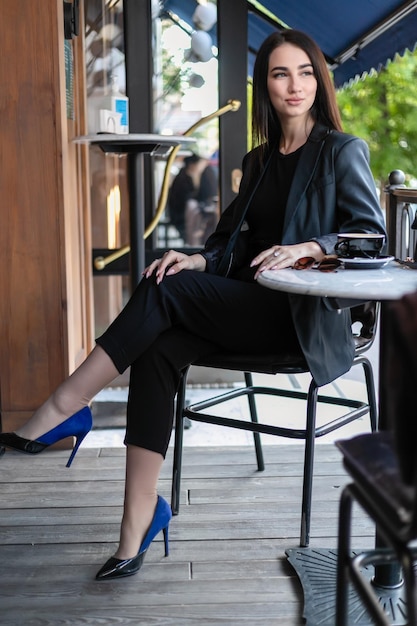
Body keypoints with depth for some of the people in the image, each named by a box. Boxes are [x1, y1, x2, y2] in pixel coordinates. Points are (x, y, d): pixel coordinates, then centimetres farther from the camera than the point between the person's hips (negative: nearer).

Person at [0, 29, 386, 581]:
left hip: (302, 313, -6)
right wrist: (200, 260, -2)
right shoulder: (259, 161, 21)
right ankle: (137, 527, -26)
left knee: (165, 290, -27)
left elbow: (373, 232, -5)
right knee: (158, 349, -24)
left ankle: (63, 410, -21)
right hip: (249, 308, 6)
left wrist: (309, 248, -22)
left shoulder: (342, 152, 3)